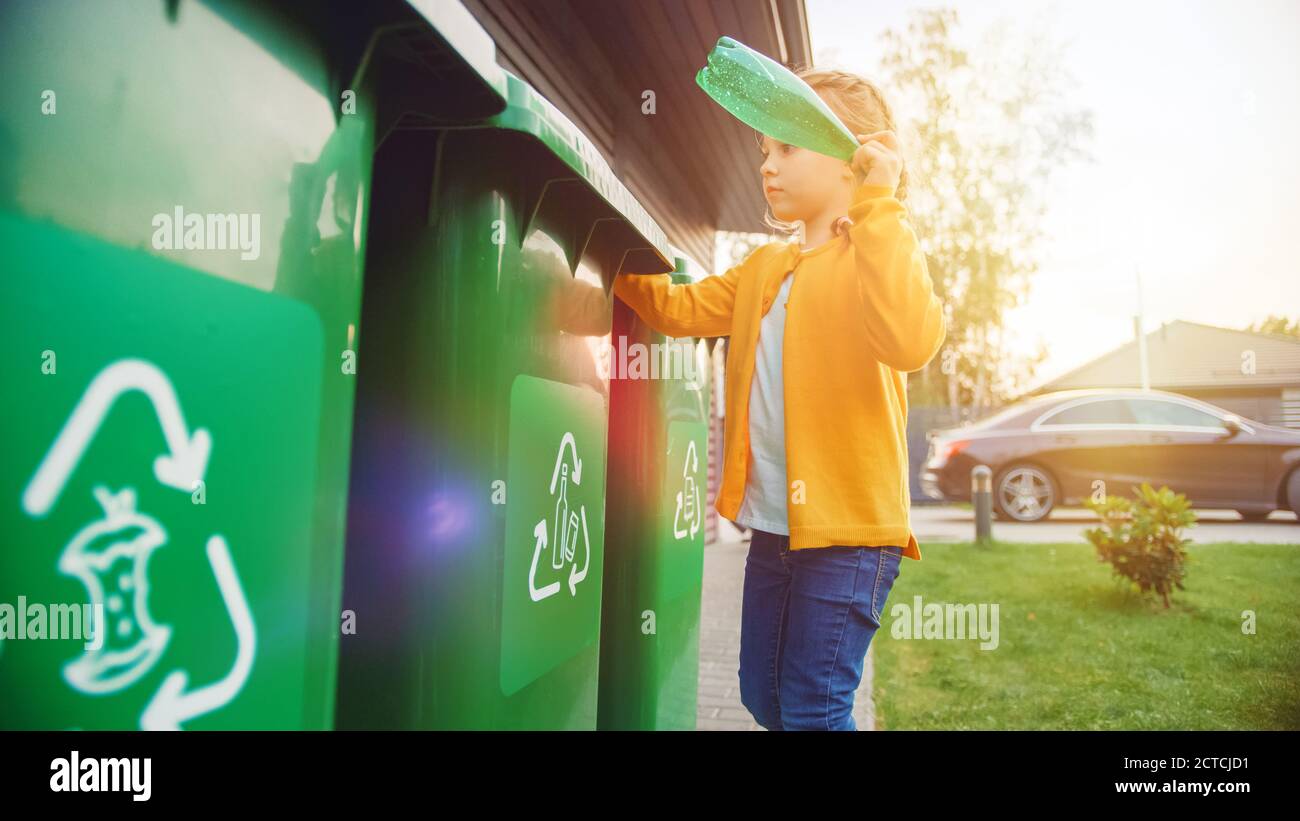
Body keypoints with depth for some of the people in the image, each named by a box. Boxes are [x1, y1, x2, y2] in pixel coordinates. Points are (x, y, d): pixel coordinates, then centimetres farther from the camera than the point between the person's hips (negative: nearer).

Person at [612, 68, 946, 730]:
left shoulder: (882, 250, -8)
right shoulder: (765, 267, 16)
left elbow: (910, 342, -28)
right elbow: (679, 308, 16)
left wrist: (876, 204, -25)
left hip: (847, 526, -7)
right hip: (774, 525, 8)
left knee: (812, 710, 1)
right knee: (763, 697, 18)